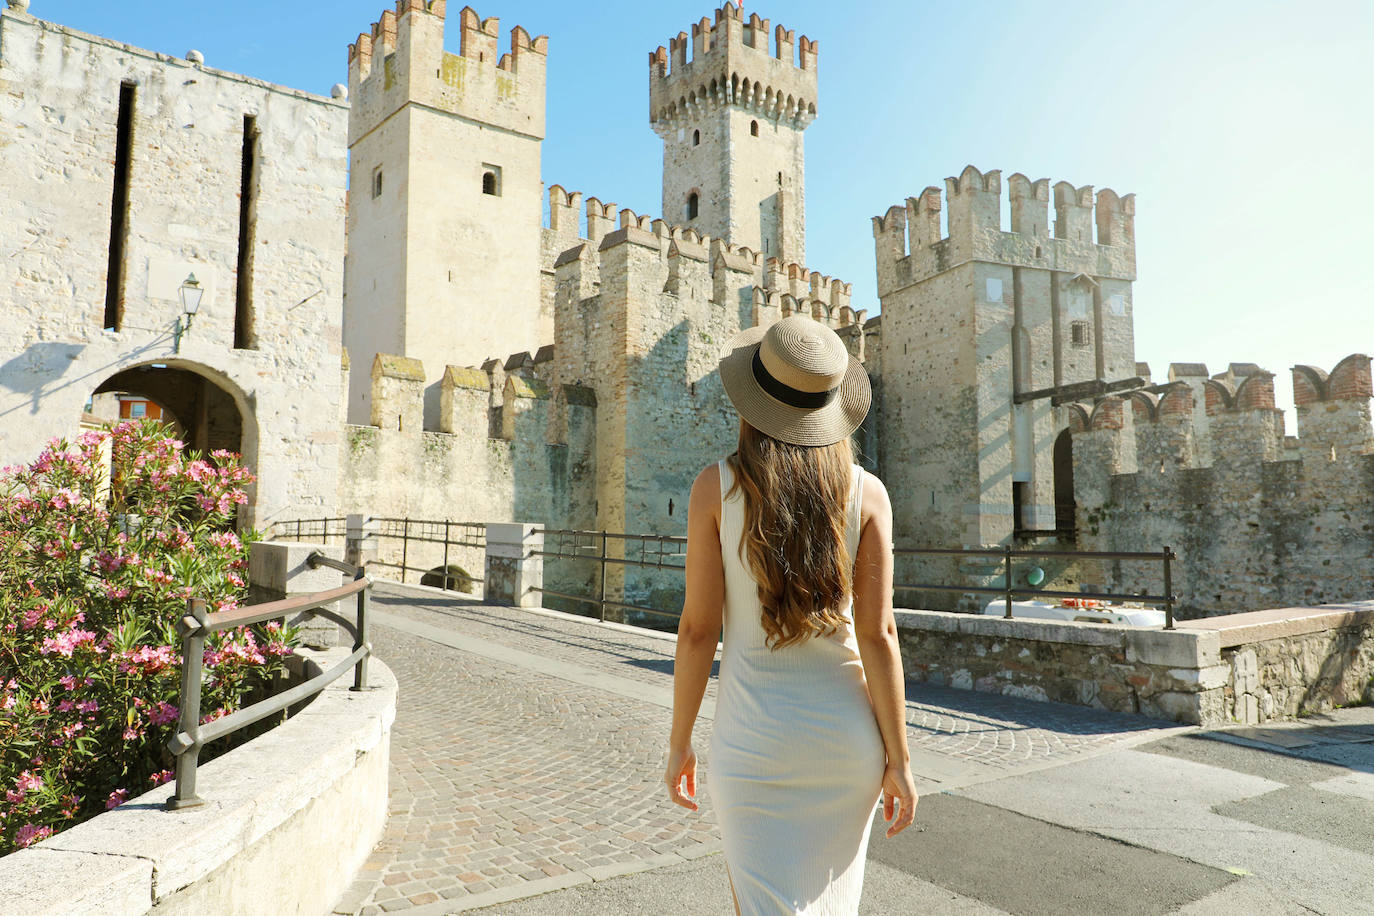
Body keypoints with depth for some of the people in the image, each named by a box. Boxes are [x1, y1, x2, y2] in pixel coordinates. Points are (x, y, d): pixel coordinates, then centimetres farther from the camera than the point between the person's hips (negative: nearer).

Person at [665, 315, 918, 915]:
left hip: (753, 734, -2)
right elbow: (878, 634, -8)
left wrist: (679, 742, 2)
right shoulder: (866, 494, -6)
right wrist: (899, 759, 0)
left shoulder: (716, 487, -9)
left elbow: (698, 627, -9)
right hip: (846, 733, 3)